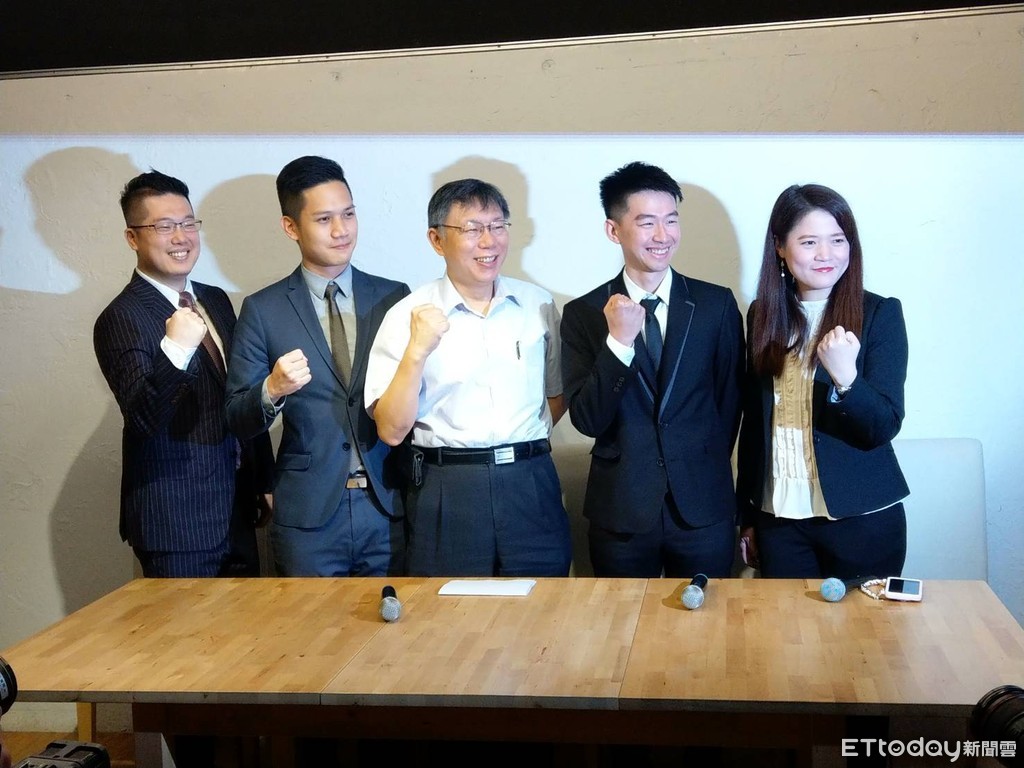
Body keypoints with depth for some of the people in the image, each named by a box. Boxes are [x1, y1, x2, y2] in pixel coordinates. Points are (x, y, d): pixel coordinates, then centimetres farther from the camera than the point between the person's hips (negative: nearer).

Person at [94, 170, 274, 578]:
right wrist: (174, 351, -37)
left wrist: (263, 483, 16)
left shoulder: (216, 301, 10)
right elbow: (142, 419, -22)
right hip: (176, 520, -7)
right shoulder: (121, 319, -13)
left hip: (237, 510, 7)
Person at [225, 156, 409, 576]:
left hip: (390, 507, 2)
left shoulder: (393, 297, 7)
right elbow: (238, 420, -1)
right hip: (308, 514, -1)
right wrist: (272, 390, -20)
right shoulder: (262, 310, 2)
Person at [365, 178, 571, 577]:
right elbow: (391, 431, -9)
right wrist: (417, 351, -19)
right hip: (445, 495, -3)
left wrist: (525, 441, 6)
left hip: (530, 487, 3)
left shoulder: (538, 303, 7)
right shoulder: (407, 316, -3)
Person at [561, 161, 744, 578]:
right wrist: (618, 341, -21)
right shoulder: (583, 313, -2)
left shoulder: (717, 304, 0)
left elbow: (730, 399, 9)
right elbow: (587, 419, -9)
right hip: (619, 510, 0)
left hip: (703, 508, 1)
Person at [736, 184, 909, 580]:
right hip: (779, 518, 3)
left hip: (862, 521, -3)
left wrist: (846, 377, -31)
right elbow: (754, 420, 10)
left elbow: (884, 428, -12)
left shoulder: (880, 313, -7)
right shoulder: (763, 315, 4)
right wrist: (747, 516, 12)